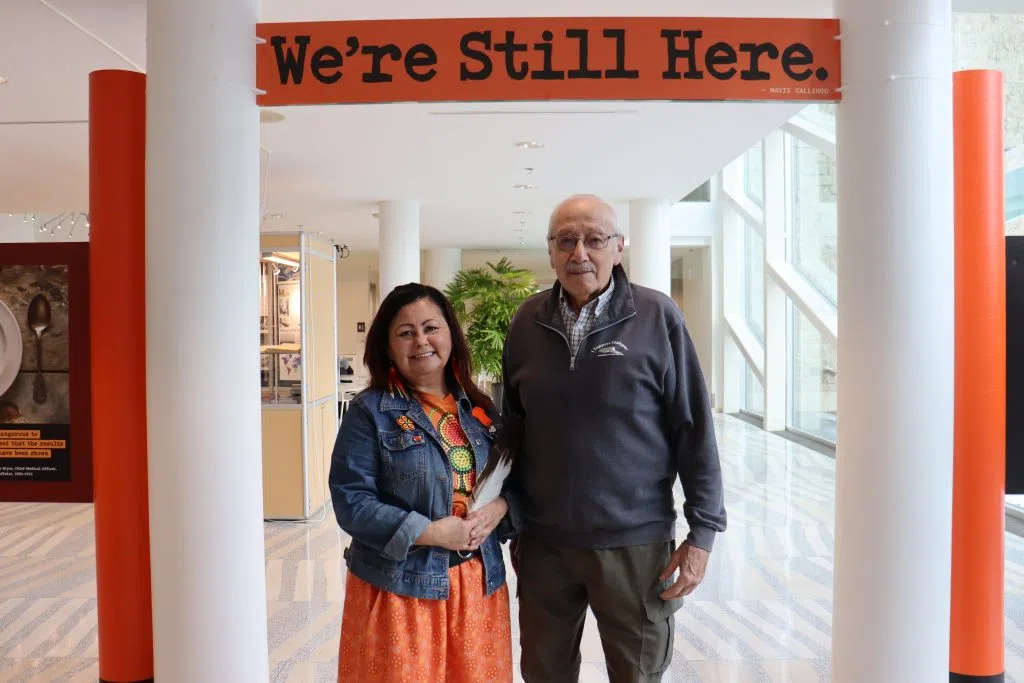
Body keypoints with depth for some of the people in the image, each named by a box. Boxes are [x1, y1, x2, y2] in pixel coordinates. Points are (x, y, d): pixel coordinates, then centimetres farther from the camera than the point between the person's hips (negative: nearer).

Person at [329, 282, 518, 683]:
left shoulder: (478, 408, 6)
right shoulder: (369, 411, -8)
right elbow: (351, 500, -14)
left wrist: (498, 508, -10)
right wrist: (429, 532, -19)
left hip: (477, 581, 5)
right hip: (399, 586, -4)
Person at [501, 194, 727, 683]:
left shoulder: (657, 317, -8)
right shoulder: (528, 321, 2)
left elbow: (694, 429, -7)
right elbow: (512, 427, 9)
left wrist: (702, 531, -7)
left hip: (634, 542, -3)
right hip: (543, 541, 3)